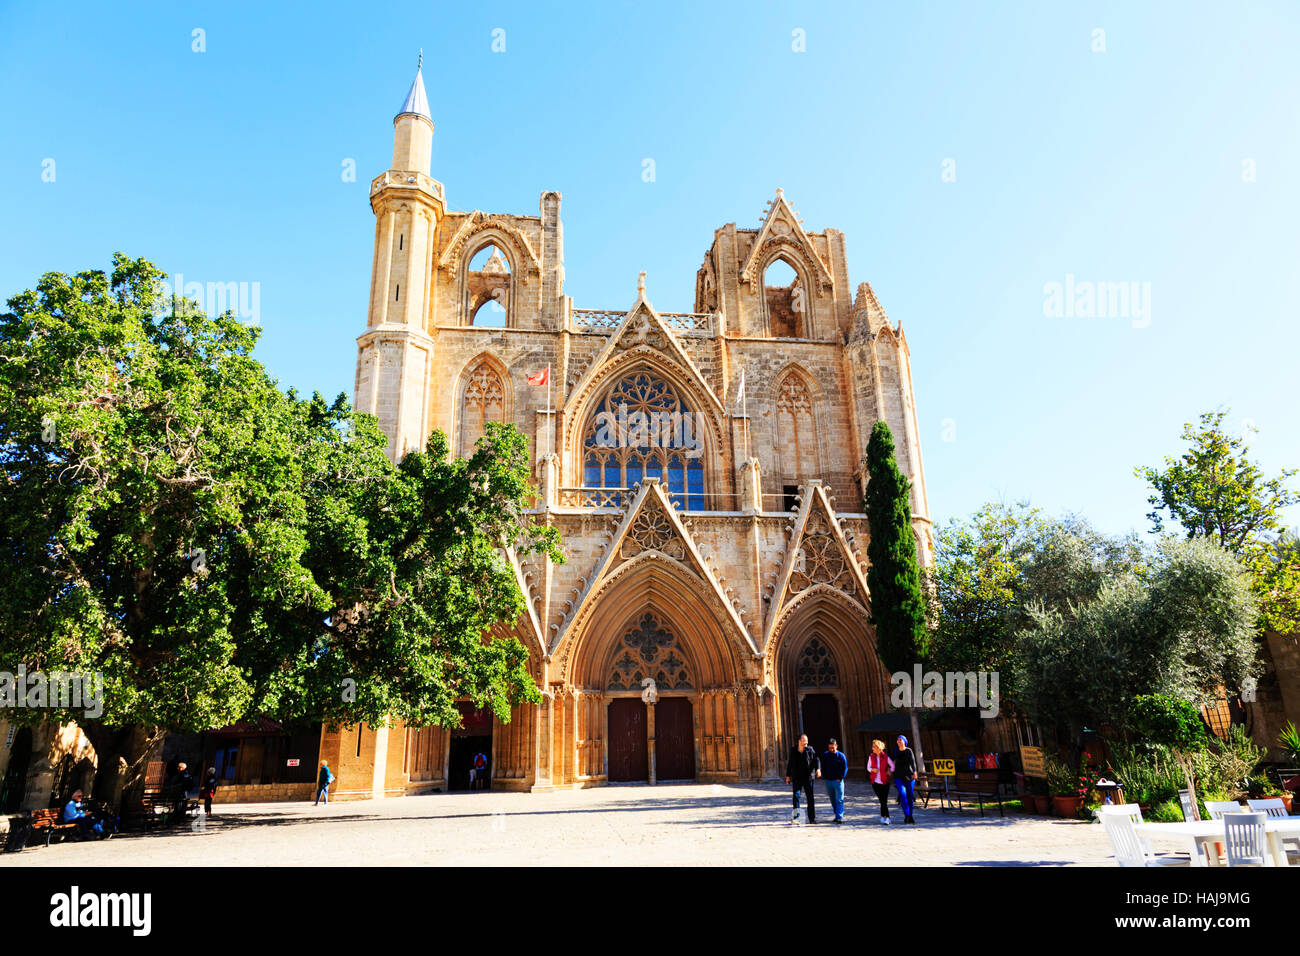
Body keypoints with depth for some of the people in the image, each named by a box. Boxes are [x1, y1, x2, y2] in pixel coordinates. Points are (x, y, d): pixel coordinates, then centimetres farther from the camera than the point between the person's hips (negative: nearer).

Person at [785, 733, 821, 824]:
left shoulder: (810, 750, 1)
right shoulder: (793, 750, 5)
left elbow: (816, 760, -3)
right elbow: (790, 763, 13)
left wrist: (818, 769, -22)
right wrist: (788, 775, 14)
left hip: (808, 777, -1)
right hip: (796, 778, 1)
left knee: (810, 797, 3)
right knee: (796, 796, -9)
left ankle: (812, 818, 12)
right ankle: (796, 817, -8)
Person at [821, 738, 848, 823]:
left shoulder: (841, 756, -4)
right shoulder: (825, 755, 6)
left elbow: (845, 768, -1)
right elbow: (823, 767, 14)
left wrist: (840, 778, -9)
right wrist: (824, 777, 5)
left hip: (838, 781, -4)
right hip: (828, 781, 4)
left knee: (839, 800, -7)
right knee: (832, 800, 10)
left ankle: (839, 817, -8)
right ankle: (837, 815, 21)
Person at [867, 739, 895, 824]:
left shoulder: (886, 757, -4)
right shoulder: (871, 757, 3)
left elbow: (892, 766, 8)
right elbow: (868, 767, 10)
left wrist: (890, 772, -5)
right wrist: (872, 770, -10)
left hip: (884, 781, -2)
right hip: (875, 782, 2)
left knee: (884, 800, -5)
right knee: (882, 800, 1)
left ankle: (883, 817, 3)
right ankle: (886, 817, 11)